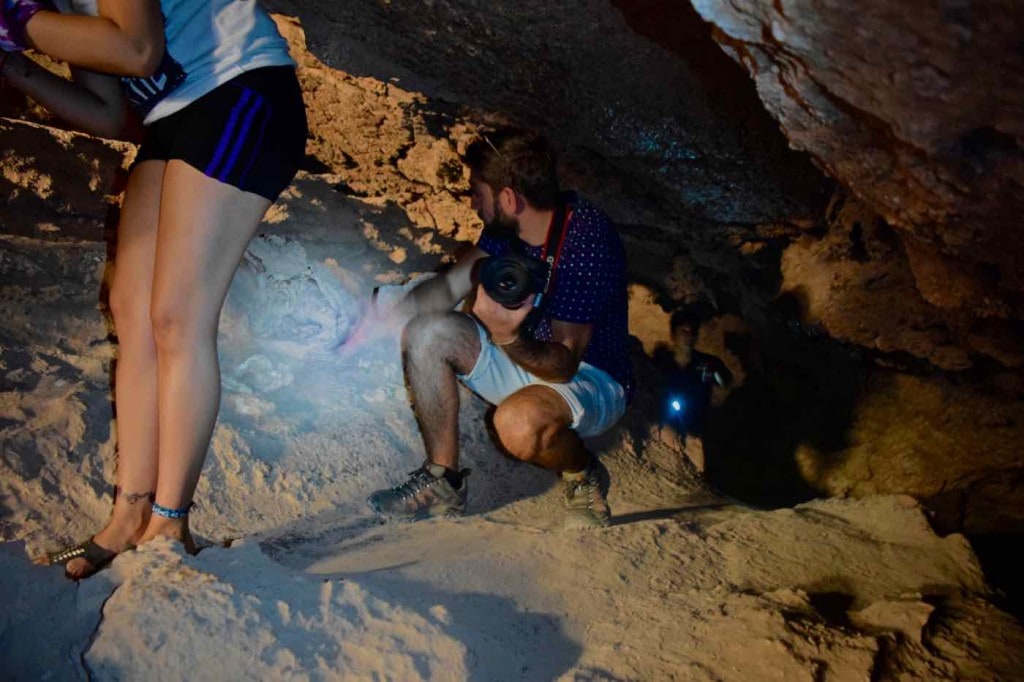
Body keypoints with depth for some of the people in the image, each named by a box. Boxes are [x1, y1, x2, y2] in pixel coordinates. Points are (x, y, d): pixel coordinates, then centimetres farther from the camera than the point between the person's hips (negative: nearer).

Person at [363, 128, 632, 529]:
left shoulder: (586, 244, -30)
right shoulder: (506, 225, -6)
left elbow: (564, 365, -29)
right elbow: (449, 287, 5)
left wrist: (509, 339, -48)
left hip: (592, 377, -8)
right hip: (526, 352, 8)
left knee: (519, 423, -39)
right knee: (426, 334, -8)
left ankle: (584, 477, -2)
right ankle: (443, 484, 2)